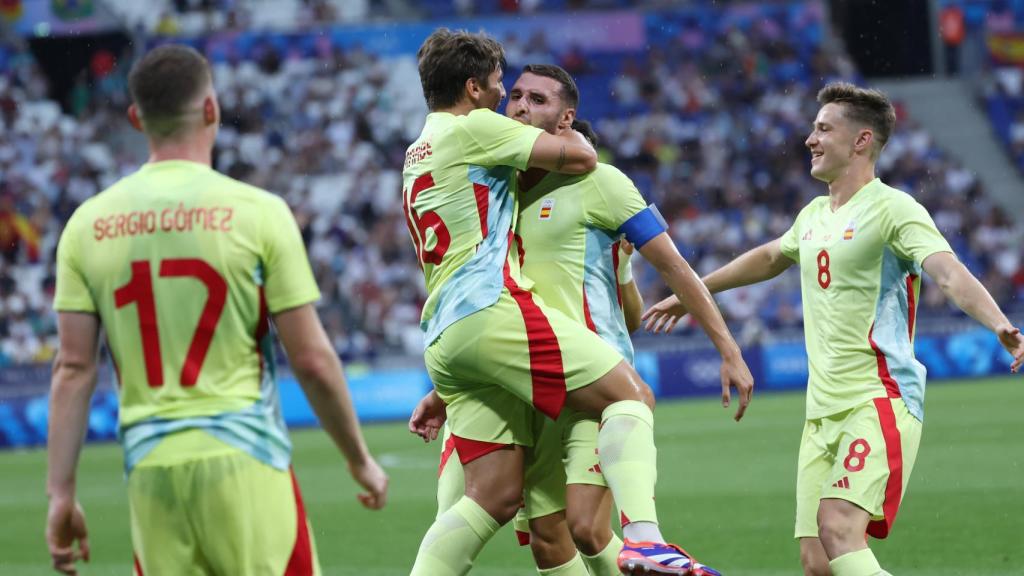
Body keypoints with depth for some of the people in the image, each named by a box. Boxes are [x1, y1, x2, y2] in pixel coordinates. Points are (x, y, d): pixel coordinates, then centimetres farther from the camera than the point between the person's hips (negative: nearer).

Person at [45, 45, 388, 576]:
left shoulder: (88, 223, 4)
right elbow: (312, 361, -4)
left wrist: (60, 492, 6)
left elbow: (73, 370, 2)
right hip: (243, 461, -4)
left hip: (149, 468, 4)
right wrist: (359, 459, 9)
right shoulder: (257, 212, -5)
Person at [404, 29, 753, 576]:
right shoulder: (473, 127, 1)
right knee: (629, 393, -11)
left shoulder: (417, 158, 28)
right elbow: (580, 157, 3)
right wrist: (571, 136, 23)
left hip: (442, 339, 9)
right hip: (491, 308, -9)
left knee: (495, 494, 5)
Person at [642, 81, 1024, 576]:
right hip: (822, 409, 8)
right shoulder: (813, 216, 17)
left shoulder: (892, 210, -7)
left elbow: (951, 276, -22)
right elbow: (770, 258, 39)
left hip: (878, 400, -8)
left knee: (838, 528, -27)